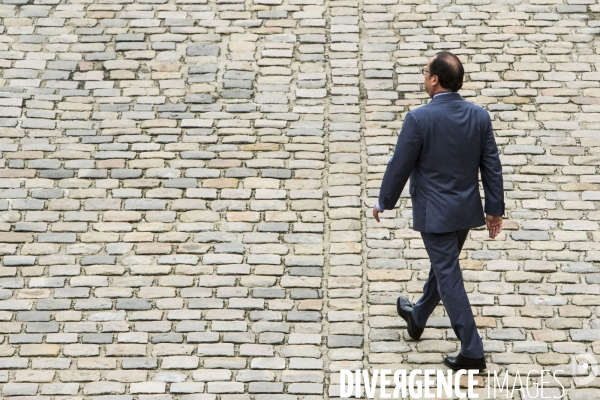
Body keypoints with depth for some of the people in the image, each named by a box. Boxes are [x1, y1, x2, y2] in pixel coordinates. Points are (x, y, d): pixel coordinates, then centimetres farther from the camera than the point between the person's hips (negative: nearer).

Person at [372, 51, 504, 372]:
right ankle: (417, 318, 47)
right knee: (443, 265, 24)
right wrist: (495, 208, 9)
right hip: (467, 210, 7)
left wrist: (383, 202, 2)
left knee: (449, 277, 0)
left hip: (434, 213, -6)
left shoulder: (419, 119, -19)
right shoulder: (479, 116, -3)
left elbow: (400, 166, -13)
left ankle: (472, 352, 1)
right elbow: (491, 165, 1)